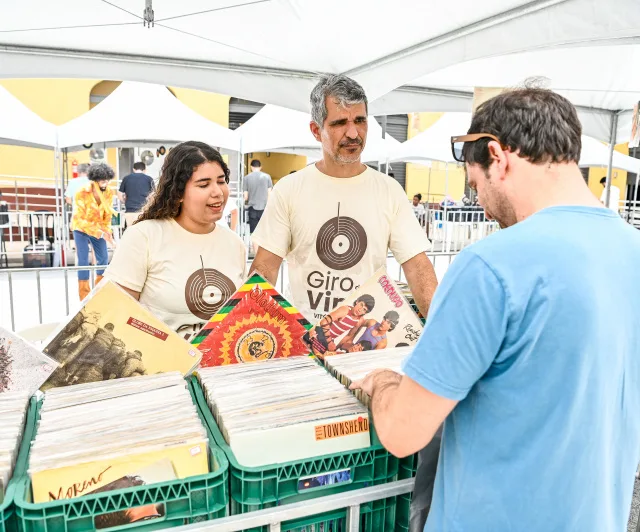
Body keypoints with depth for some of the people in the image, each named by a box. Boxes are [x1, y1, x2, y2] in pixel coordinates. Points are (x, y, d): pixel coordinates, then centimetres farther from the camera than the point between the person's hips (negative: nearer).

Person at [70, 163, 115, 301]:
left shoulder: (109, 193, -15)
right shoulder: (81, 194, -27)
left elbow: (107, 214, -4)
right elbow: (80, 220, -28)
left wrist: (107, 231, -15)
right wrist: (100, 233, -35)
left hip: (98, 229, 4)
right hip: (81, 229, -4)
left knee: (104, 258, 4)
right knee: (83, 261, -6)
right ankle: (84, 294, 4)